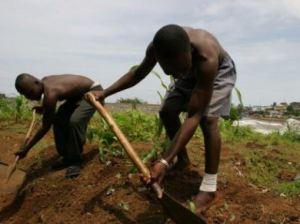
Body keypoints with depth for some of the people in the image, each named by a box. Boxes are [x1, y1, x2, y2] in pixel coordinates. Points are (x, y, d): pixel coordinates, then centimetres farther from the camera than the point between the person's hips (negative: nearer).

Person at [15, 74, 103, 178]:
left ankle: (76, 161, -11)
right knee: (58, 119, 2)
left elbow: (46, 127, -26)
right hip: (78, 94, 10)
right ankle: (67, 156, 13)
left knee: (75, 121, -30)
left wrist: (26, 148, -20)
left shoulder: (50, 93, -33)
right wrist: (44, 108, 2)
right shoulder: (45, 82, -7)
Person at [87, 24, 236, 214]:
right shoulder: (156, 48, -32)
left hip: (219, 71, -5)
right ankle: (183, 160, 15)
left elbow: (193, 116, -46)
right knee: (167, 112, -8)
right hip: (192, 72, 5)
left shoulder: (207, 58, -46)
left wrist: (165, 162, -51)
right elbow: (138, 73, -9)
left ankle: (210, 189, -16)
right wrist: (105, 93, -18)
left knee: (207, 119, -26)